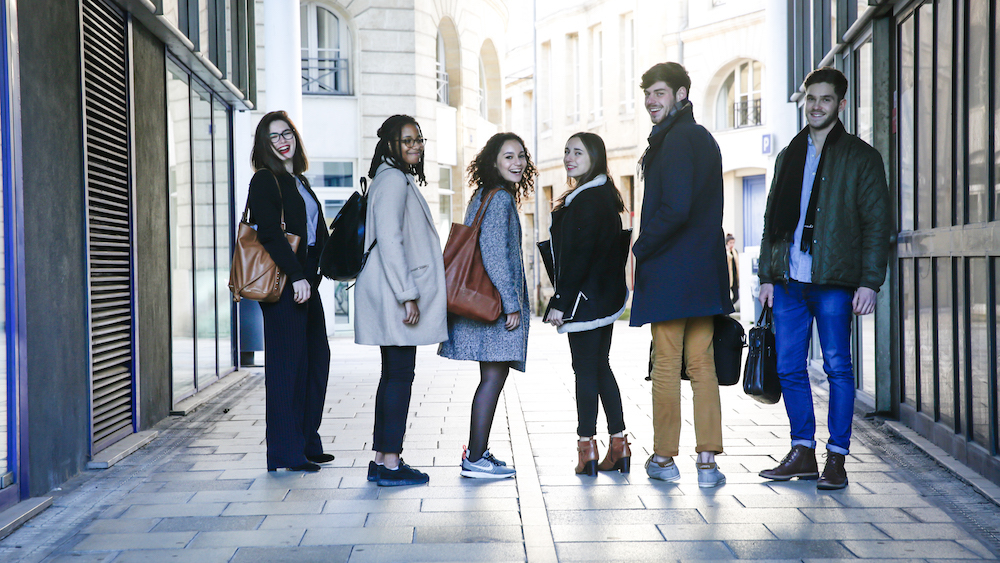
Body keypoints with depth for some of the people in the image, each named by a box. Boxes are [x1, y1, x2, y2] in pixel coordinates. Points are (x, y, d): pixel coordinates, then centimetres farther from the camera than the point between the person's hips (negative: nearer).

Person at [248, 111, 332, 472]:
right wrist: (296, 276, -23)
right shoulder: (264, 181, -5)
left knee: (316, 358, 11)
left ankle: (307, 443, 21)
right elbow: (270, 233, -16)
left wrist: (320, 270, 12)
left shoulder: (299, 182, 21)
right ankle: (286, 453, 0)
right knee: (287, 363, -6)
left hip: (306, 280, 9)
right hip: (282, 282, -9)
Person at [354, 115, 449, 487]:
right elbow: (389, 240, -19)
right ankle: (390, 464, -3)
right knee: (400, 375, -7)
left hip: (394, 297, 10)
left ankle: (381, 460, 16)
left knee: (394, 375, 11)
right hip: (394, 294, -10)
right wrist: (408, 296, -21)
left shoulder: (402, 181, 21)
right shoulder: (393, 180, -11)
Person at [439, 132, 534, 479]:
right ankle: (475, 459, -5)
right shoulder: (500, 198, -12)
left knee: (492, 377, 12)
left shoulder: (484, 196, 18)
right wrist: (512, 304, -16)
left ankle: (476, 451, 18)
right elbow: (495, 254, -19)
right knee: (493, 376, -8)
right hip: (496, 302, -10)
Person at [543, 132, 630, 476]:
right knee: (600, 368, 14)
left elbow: (580, 255, -21)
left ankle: (587, 447, 4)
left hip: (586, 297, -10)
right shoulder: (604, 195, 15)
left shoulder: (587, 200, -17)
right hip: (606, 296, 10)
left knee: (585, 370, -3)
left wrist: (560, 302, -18)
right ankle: (618, 445, 18)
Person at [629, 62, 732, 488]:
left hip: (668, 274, -8)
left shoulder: (674, 140, -12)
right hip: (706, 273, 8)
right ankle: (707, 461, 9)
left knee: (666, 365, 2)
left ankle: (664, 458, 12)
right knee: (702, 365, 8)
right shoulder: (705, 139, 17)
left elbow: (675, 210, -20)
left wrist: (640, 249, -9)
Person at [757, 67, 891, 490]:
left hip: (833, 281, -5)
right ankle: (803, 453, 16)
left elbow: (877, 223, -2)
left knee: (837, 367, -1)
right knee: (789, 368, 5)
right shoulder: (789, 156, 17)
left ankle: (836, 458, 7)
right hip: (789, 280, 5)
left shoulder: (860, 157, 3)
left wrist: (869, 282, -10)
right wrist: (767, 275, 11)